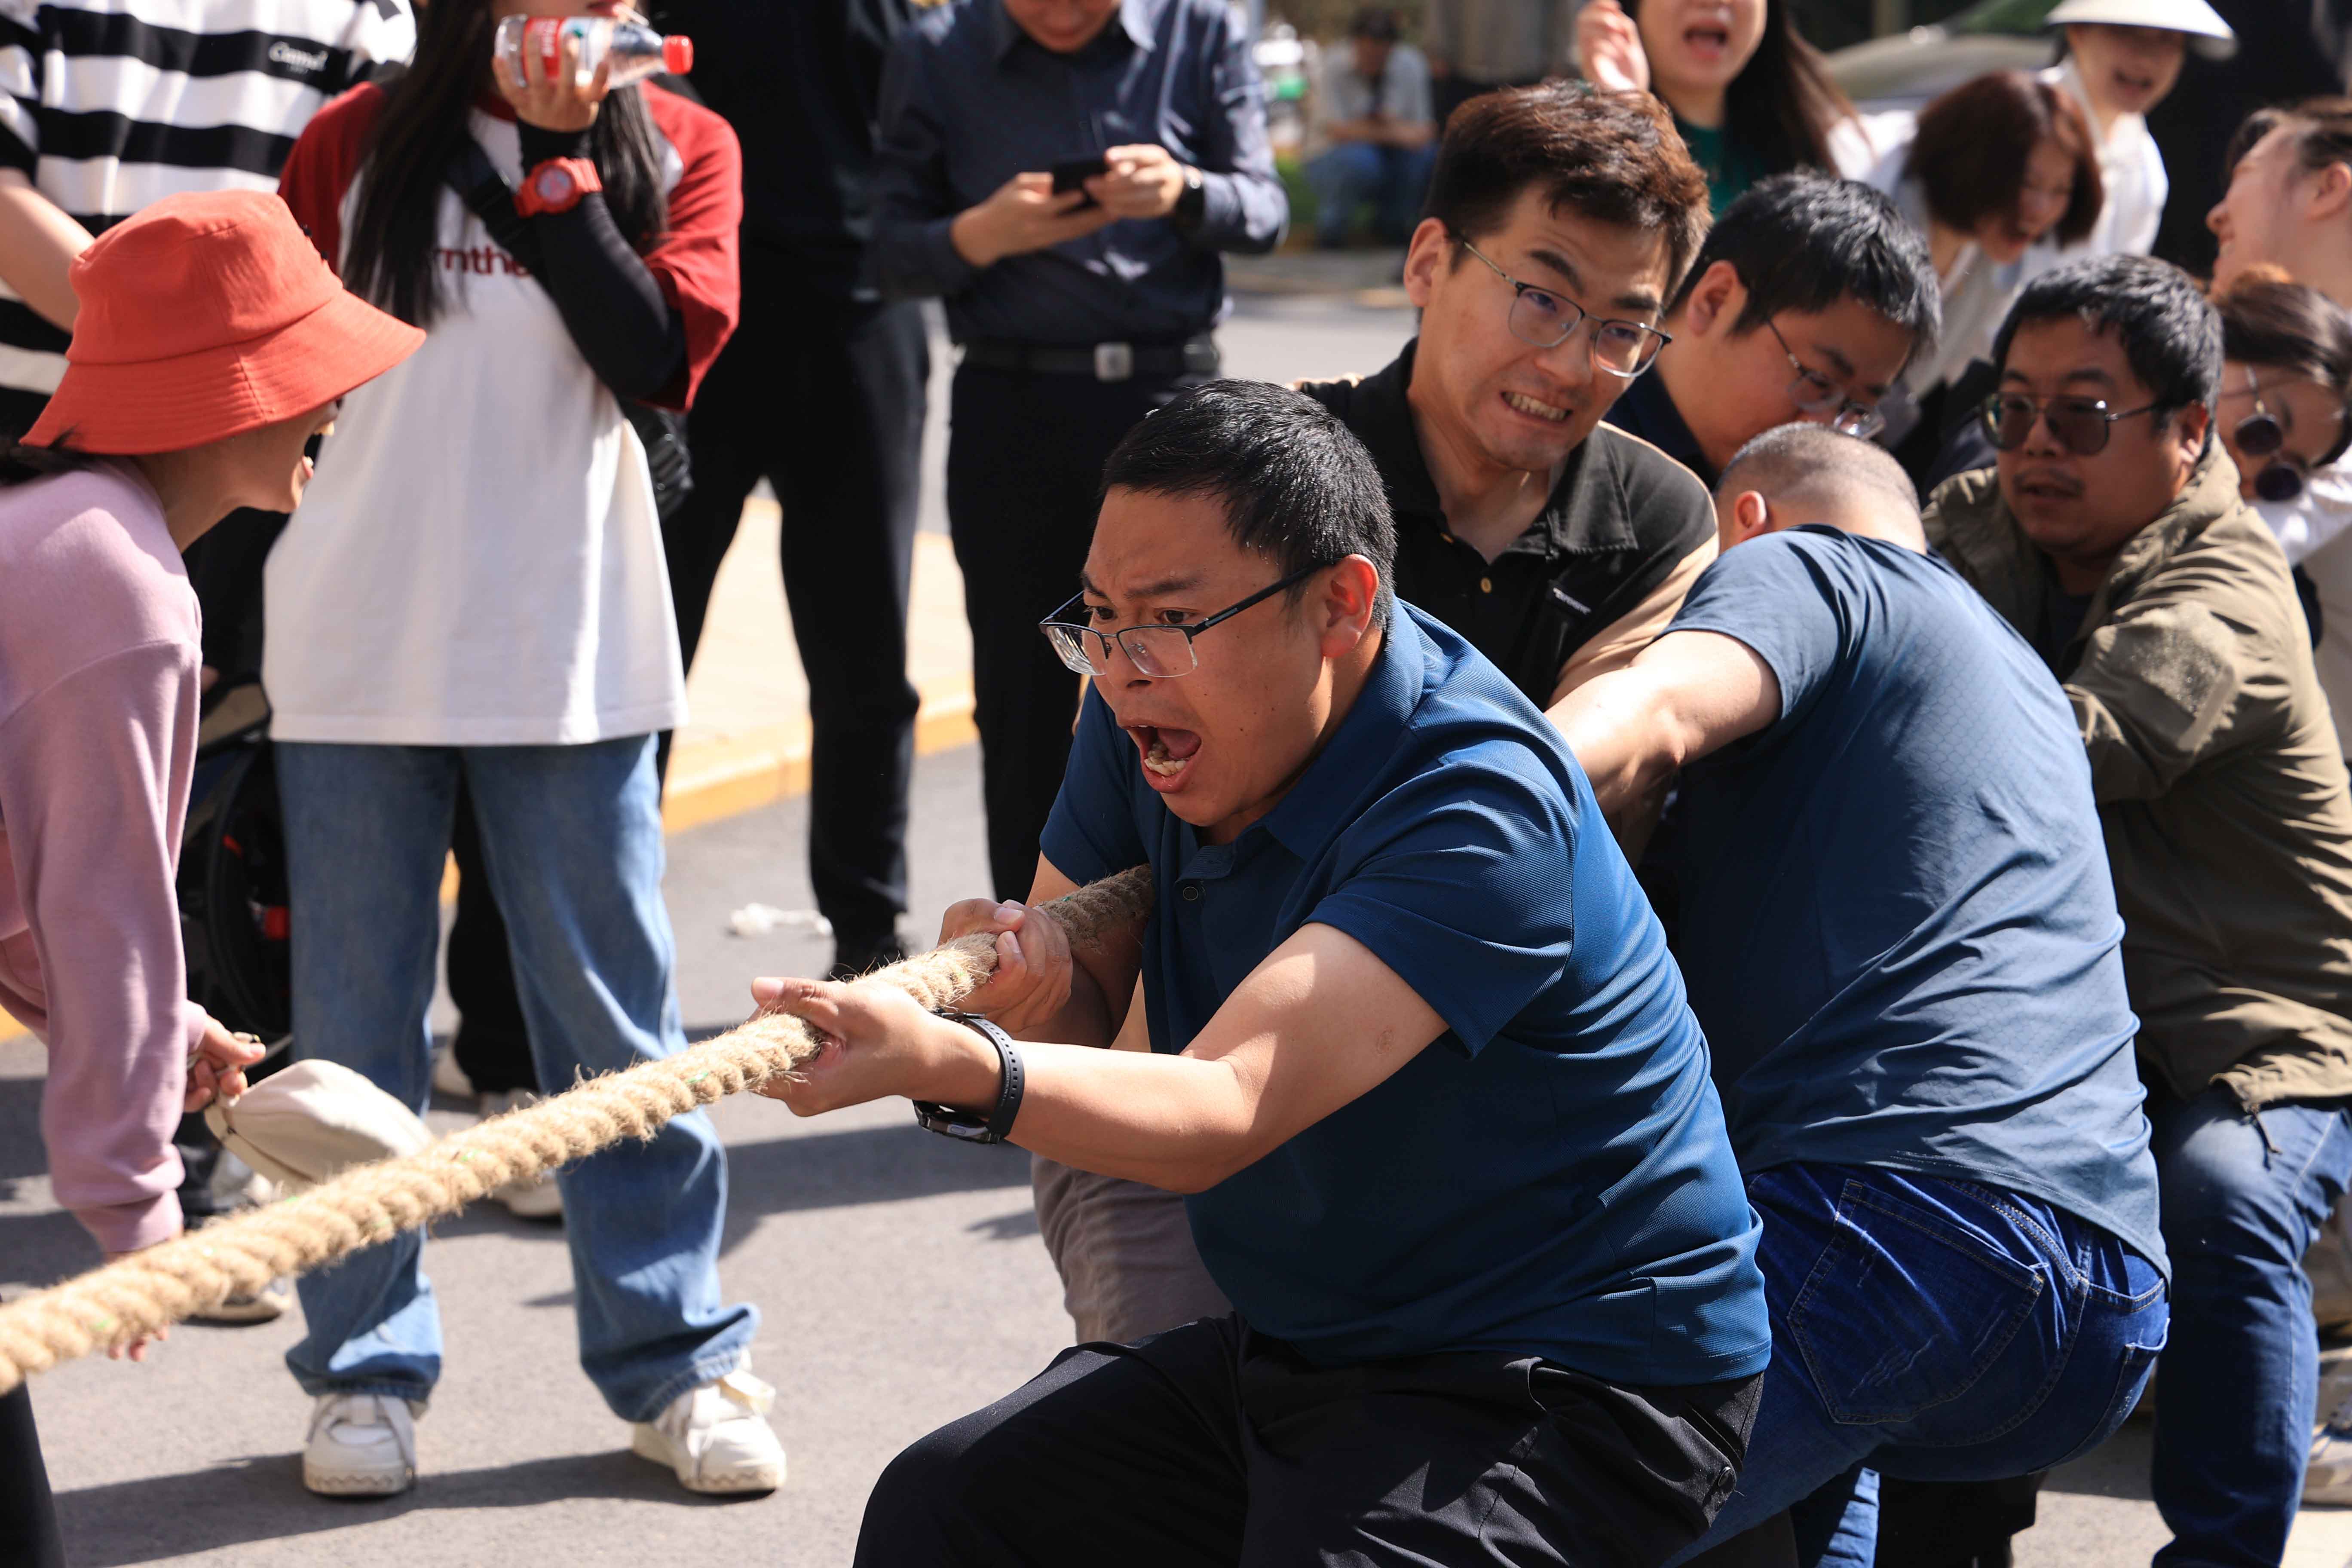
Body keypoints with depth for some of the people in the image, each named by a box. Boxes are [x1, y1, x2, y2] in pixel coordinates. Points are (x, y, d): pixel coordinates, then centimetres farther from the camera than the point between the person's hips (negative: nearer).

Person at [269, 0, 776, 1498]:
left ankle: (673, 1359, 15)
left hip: (571, 657, 0)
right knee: (357, 1021, 6)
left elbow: (656, 352, -12)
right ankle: (366, 1364, 17)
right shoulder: (357, 144, 4)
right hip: (358, 655, 1)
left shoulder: (679, 150, 4)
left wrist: (557, 155, -11)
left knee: (616, 1012, 4)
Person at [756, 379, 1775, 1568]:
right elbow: (1083, 1016, 4)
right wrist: (1029, 991, -21)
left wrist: (953, 1069, -53)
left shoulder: (1480, 807, -28)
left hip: (1571, 1387, -8)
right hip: (1299, 1351, 8)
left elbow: (1225, 1116, -37)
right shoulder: (1151, 710, -1)